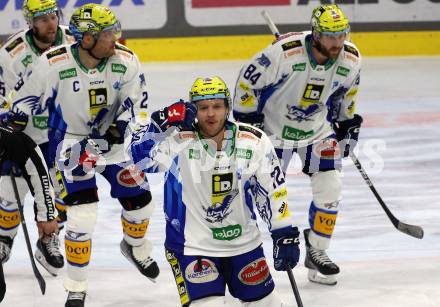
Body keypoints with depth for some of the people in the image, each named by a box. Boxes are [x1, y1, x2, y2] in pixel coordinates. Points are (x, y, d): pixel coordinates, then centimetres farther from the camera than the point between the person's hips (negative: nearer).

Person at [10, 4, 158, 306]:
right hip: (71, 141, -3)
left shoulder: (126, 61, -18)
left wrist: (118, 129, -20)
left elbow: (136, 101, -6)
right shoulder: (54, 64, -25)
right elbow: (25, 102, -10)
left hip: (113, 139, 4)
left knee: (139, 201, 9)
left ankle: (135, 246, 45)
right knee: (83, 214, -14)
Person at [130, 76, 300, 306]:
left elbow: (273, 192, 2)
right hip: (192, 246, -4)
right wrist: (162, 123, -40)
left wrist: (286, 236, -1)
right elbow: (140, 156, -28)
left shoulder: (255, 142, -6)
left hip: (244, 243, 4)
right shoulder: (178, 141, -15)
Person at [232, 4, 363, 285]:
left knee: (330, 188, -5)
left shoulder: (351, 59, -14)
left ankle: (316, 251, 12)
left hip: (318, 127, 4)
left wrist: (349, 120, 12)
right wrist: (247, 120, -15)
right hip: (274, 126, -4)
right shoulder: (285, 52, -31)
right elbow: (248, 81, -18)